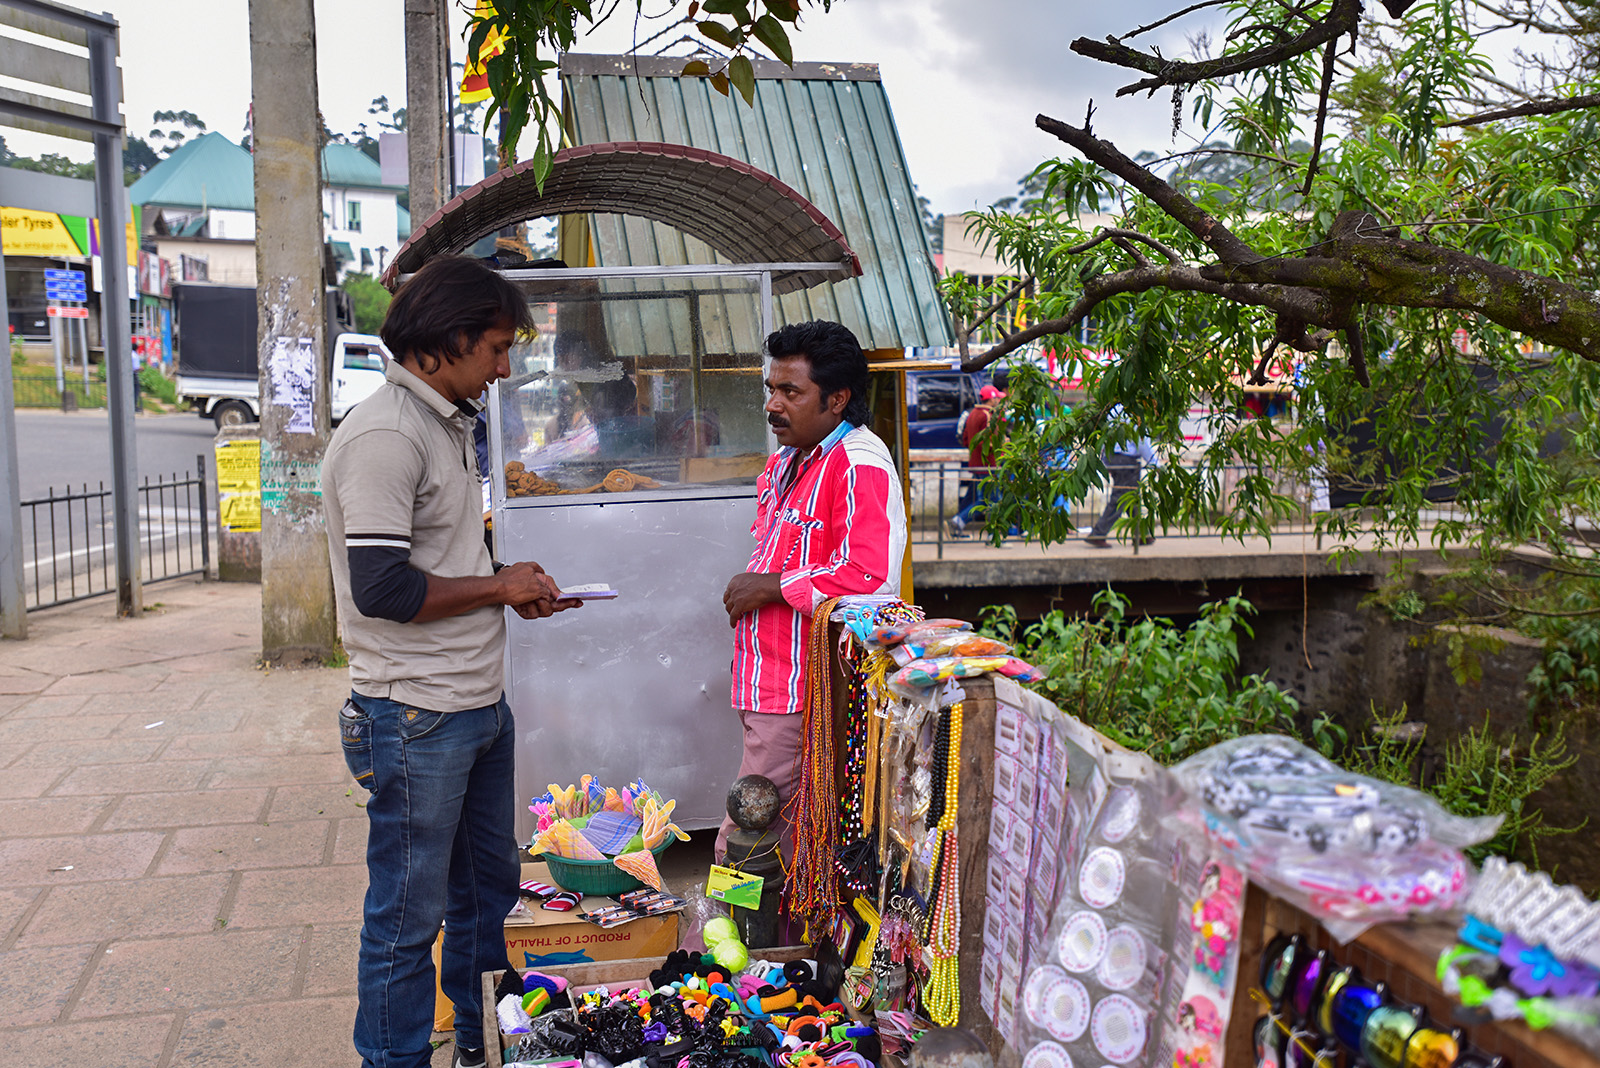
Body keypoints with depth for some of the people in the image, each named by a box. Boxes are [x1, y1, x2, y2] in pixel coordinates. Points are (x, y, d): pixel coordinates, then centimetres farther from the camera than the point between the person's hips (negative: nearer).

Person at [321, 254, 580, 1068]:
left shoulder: (448, 423, 13)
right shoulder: (384, 436, -18)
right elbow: (382, 589, -25)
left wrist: (513, 591, 6)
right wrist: (500, 585, -13)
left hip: (479, 704, 10)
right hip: (418, 717, -10)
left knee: (488, 886, 21)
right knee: (410, 911, 4)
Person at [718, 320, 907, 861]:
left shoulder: (860, 466, -15)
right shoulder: (785, 461, 17)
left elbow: (869, 576, -28)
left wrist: (770, 588, -18)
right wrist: (745, 593, 14)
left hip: (802, 697, -10)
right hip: (768, 685, 10)